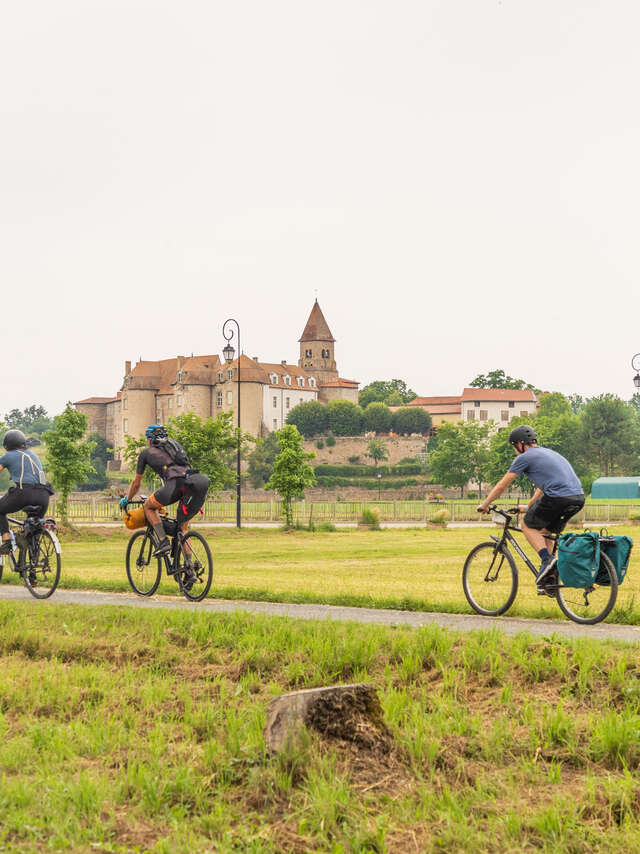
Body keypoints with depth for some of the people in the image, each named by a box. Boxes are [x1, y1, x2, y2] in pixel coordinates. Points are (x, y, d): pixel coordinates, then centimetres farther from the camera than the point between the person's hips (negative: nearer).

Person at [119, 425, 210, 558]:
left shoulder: (146, 453, 24)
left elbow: (136, 483, 31)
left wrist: (127, 500, 50)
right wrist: (162, 501, 62)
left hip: (176, 482, -5)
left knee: (148, 506, 19)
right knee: (183, 526, 20)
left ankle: (163, 542, 2)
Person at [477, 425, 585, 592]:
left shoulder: (524, 458, 6)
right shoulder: (548, 453, 30)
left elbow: (502, 485, 11)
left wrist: (485, 504, 23)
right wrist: (528, 507, 51)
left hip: (558, 497, -8)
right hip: (579, 498, 8)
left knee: (527, 525, 12)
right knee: (546, 531, 23)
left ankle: (547, 560, -8)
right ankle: (547, 580, 18)